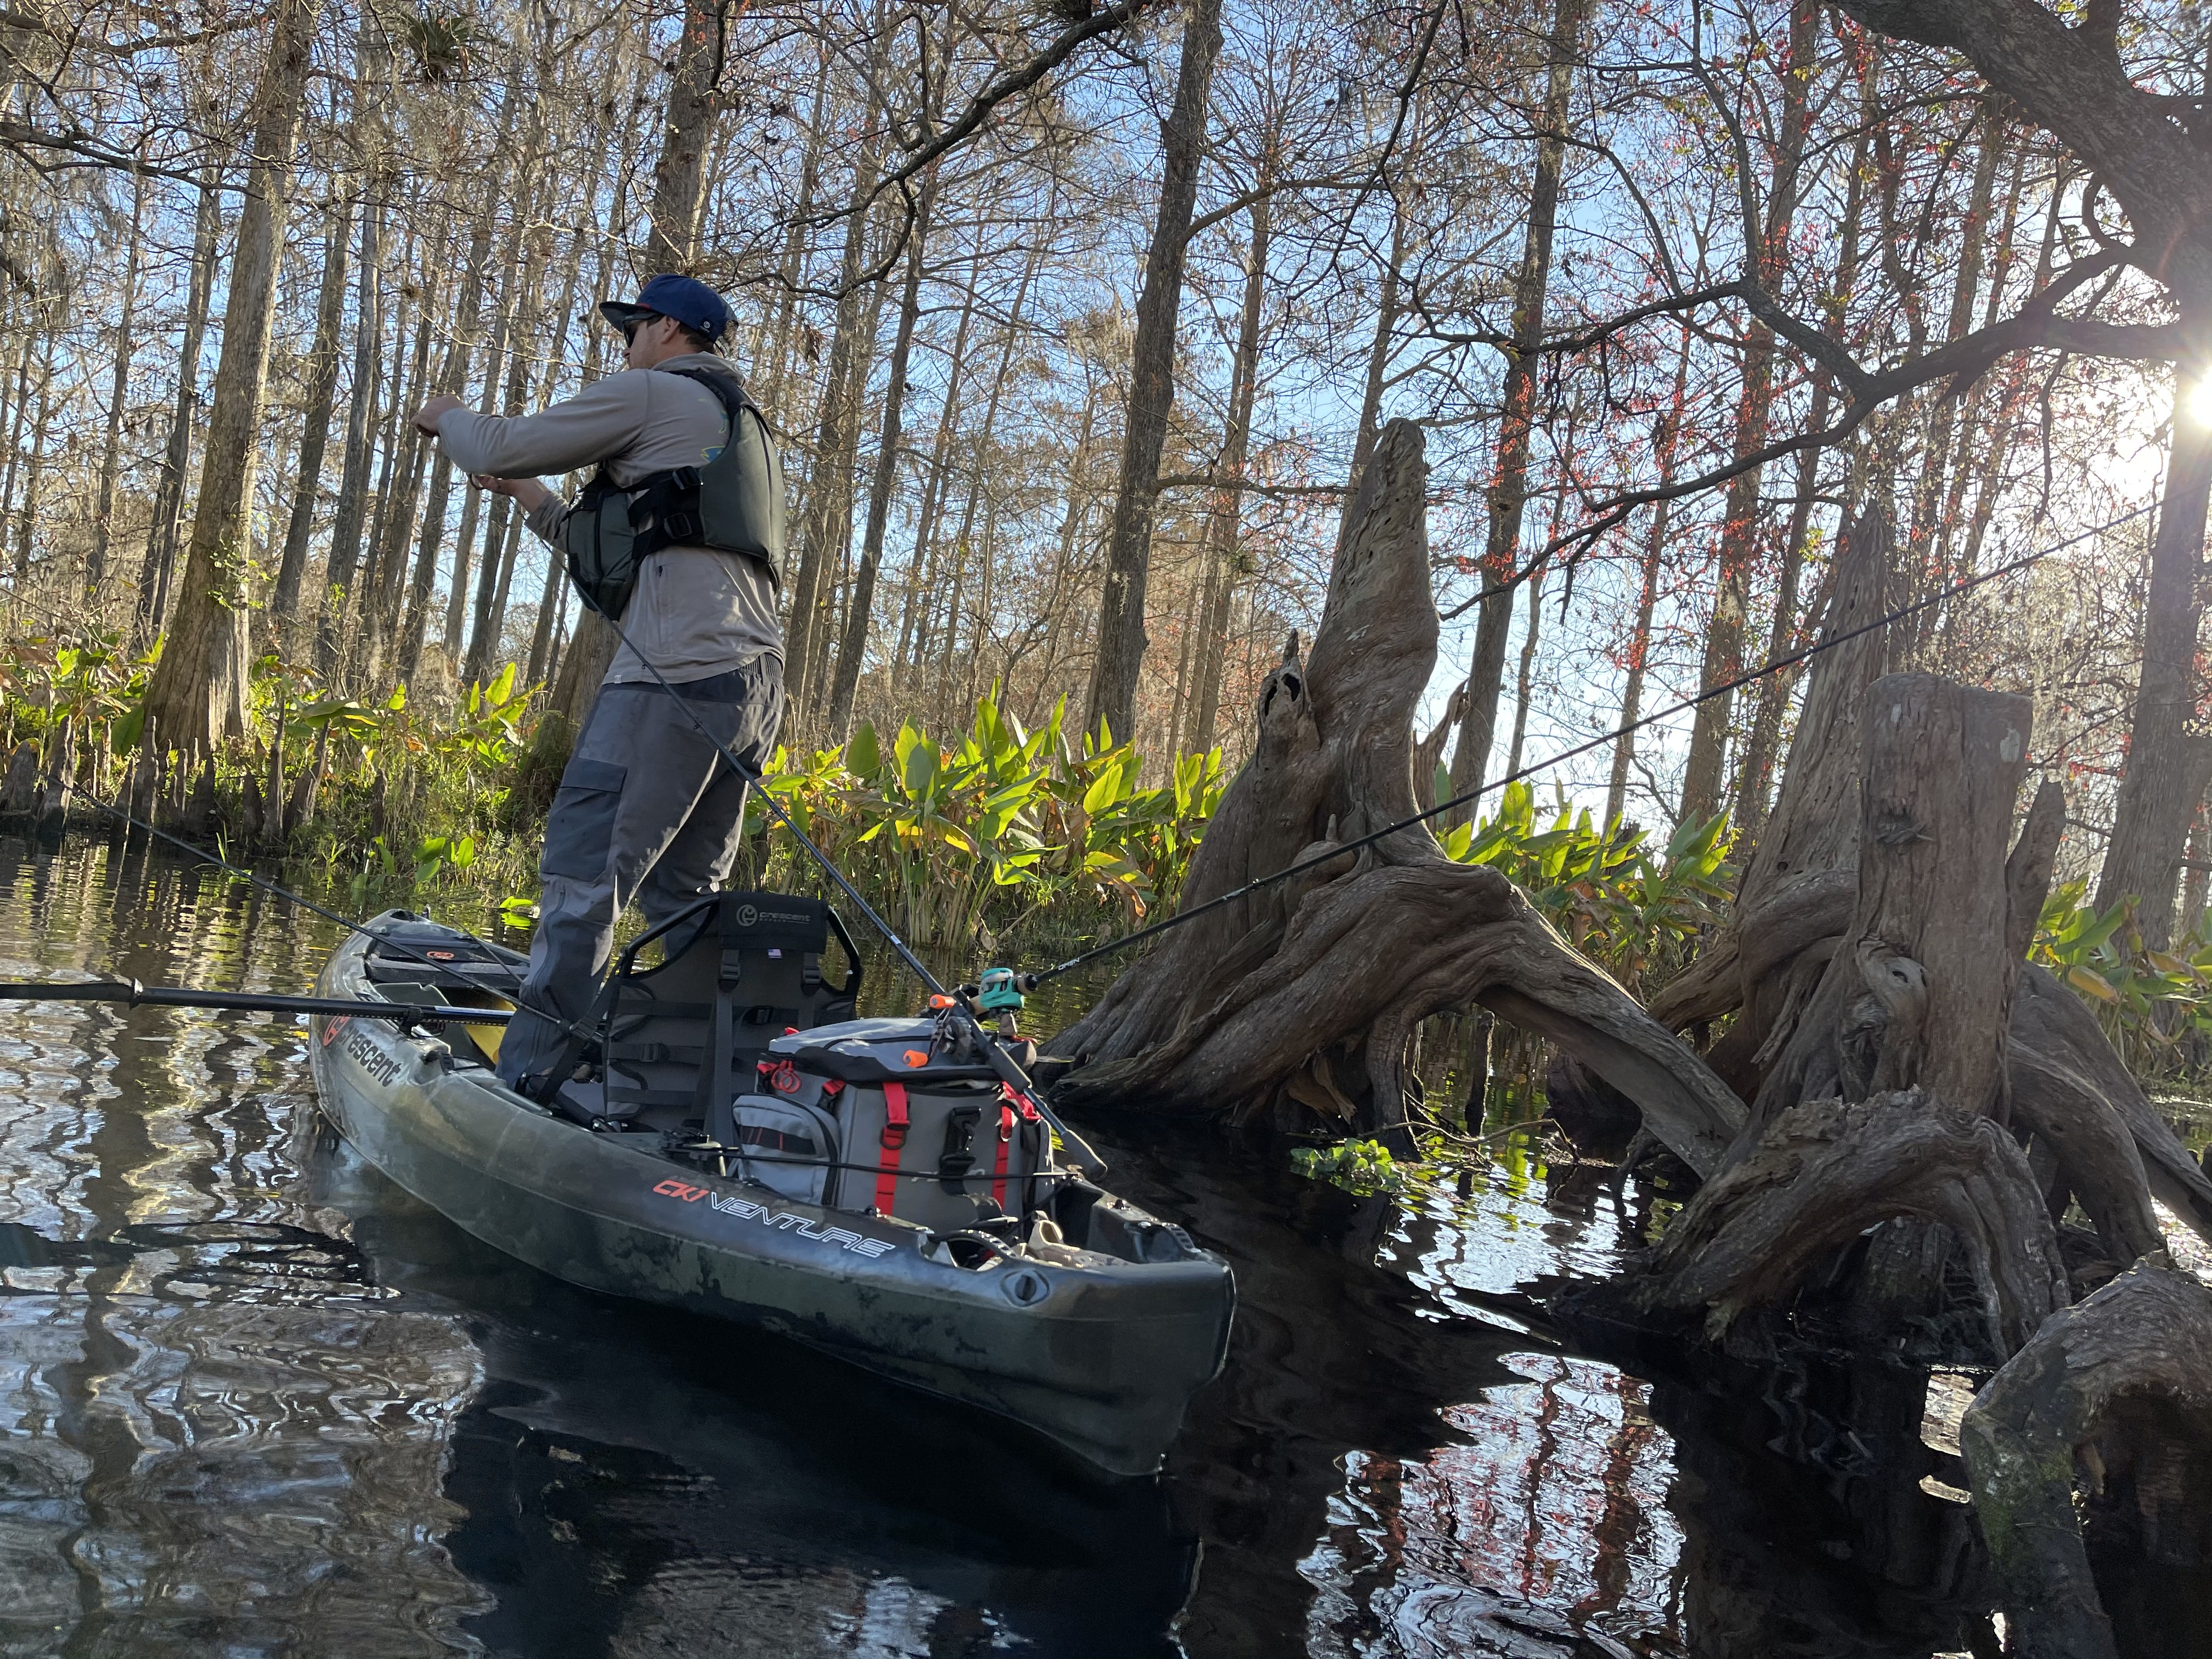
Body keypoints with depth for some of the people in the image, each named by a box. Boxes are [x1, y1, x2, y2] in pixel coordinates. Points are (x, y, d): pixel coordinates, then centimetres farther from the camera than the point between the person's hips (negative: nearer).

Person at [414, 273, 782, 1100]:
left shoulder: (649, 394, 4)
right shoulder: (738, 422, 30)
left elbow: (499, 449, 5)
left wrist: (447, 417, 25)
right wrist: (530, 496, 36)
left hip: (677, 675, -9)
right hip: (756, 683, 9)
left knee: (585, 874, -10)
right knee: (684, 893, 11)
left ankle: (526, 1081, -12)